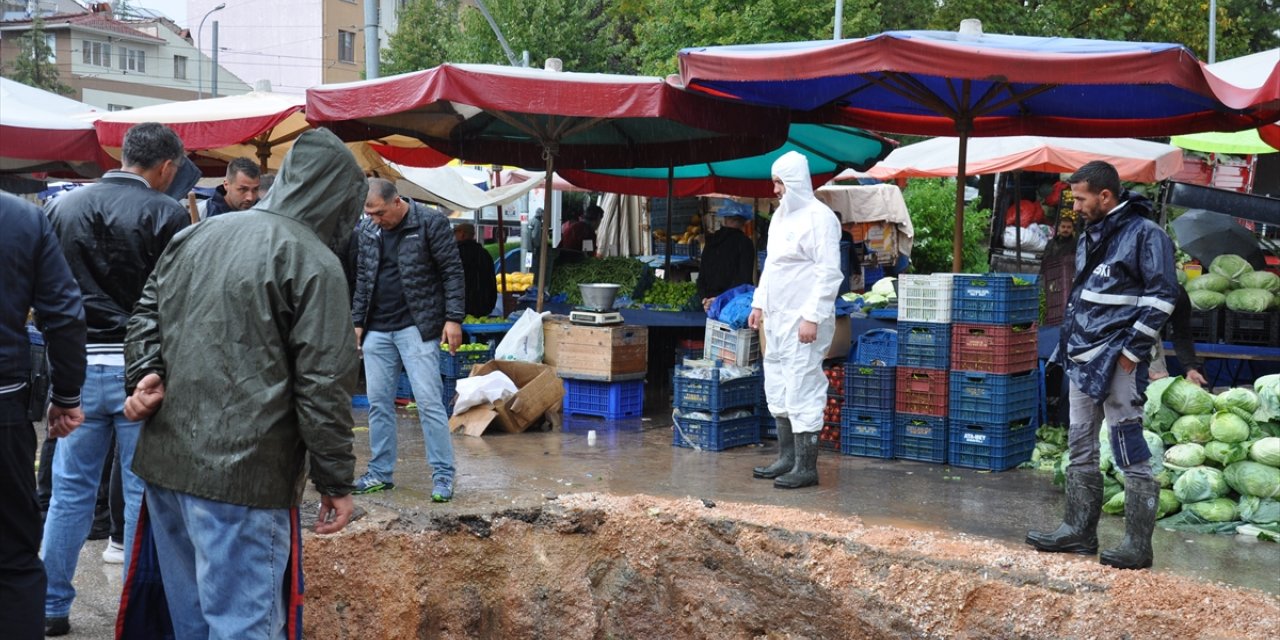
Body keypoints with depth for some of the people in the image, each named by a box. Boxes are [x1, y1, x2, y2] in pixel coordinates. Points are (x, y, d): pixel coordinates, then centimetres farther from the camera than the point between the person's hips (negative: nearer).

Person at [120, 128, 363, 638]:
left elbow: (146, 316, 18)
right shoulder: (314, 261, -10)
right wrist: (336, 481, -6)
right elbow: (323, 385, -12)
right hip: (242, 474, -7)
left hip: (163, 461, 8)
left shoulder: (196, 235, 13)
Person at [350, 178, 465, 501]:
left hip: (417, 327, -5)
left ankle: (443, 475, 0)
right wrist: (358, 322, 13)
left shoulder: (431, 222, -7)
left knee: (428, 401, -7)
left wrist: (453, 319, -11)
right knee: (378, 403, 8)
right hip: (377, 329, 6)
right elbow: (362, 279, 17)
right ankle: (381, 472, 19)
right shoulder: (367, 230, 9)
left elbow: (453, 272, -6)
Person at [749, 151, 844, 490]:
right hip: (776, 317, 10)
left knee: (802, 390, -8)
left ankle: (807, 467, -1)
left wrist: (812, 317, -22)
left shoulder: (819, 218, -12)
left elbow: (828, 272, -17)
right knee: (777, 389, 14)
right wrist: (759, 303, 19)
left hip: (803, 319, -10)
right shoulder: (781, 215, 16)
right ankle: (787, 459, 23)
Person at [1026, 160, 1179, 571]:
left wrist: (1132, 351, -16)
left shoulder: (1144, 234, -10)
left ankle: (1138, 547, 1)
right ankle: (1079, 532, 23)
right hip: (1083, 360, 9)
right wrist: (1069, 345, 16)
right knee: (1080, 449, 14)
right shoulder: (1092, 236, 16)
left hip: (1117, 362, -9)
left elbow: (1162, 297, -14)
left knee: (1131, 455, -5)